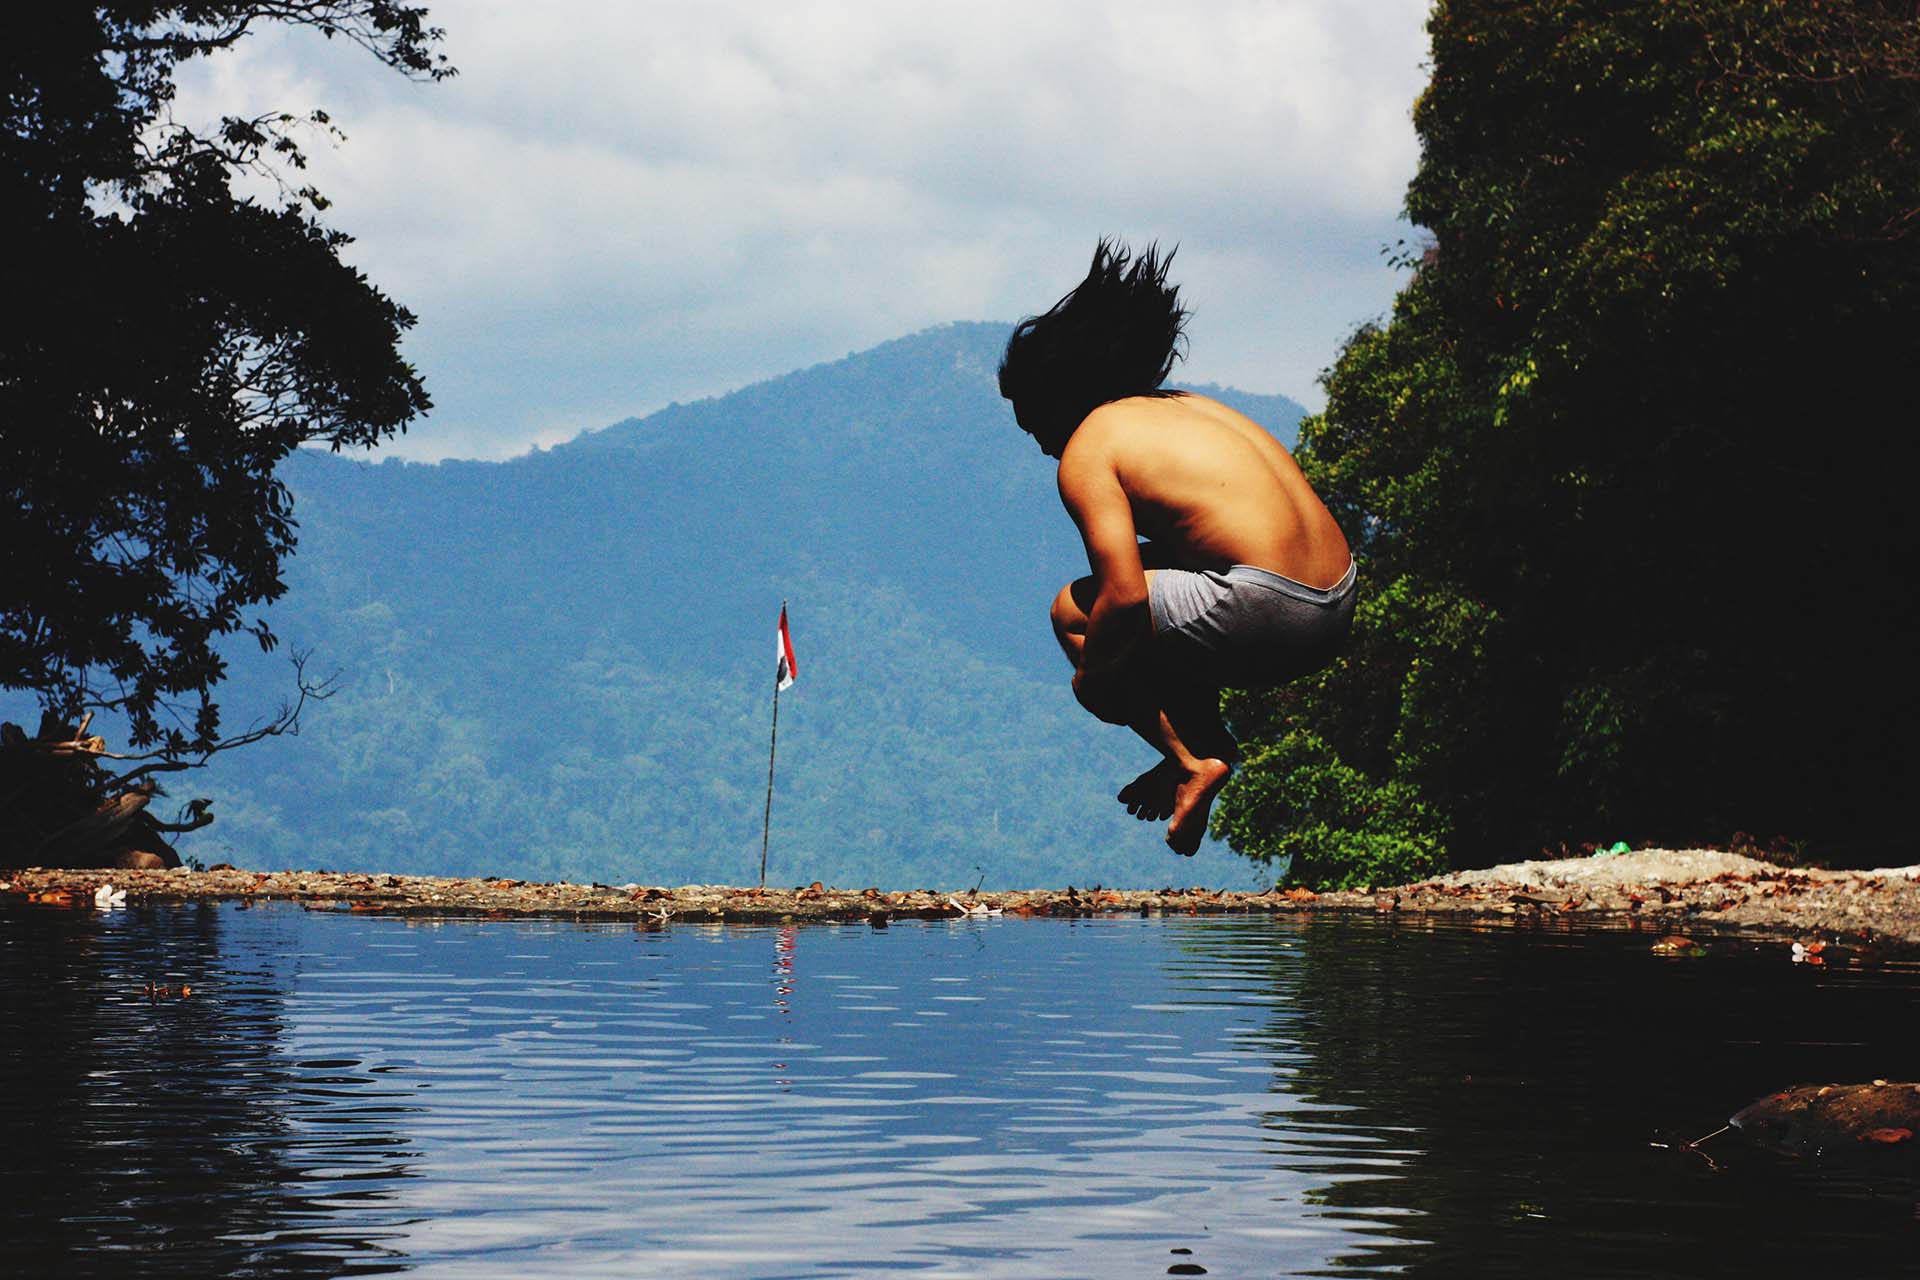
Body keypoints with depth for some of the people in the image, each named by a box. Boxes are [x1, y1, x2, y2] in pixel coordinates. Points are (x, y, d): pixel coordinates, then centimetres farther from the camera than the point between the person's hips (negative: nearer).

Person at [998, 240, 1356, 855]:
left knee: (1075, 610, 11)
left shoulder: (1087, 451, -2)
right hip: (1339, 606, 8)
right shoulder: (1189, 407, 23)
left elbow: (1125, 597, -12)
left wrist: (1090, 674, 7)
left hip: (1269, 612, -8)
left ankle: (1194, 760, -2)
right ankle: (1204, 741, 18)